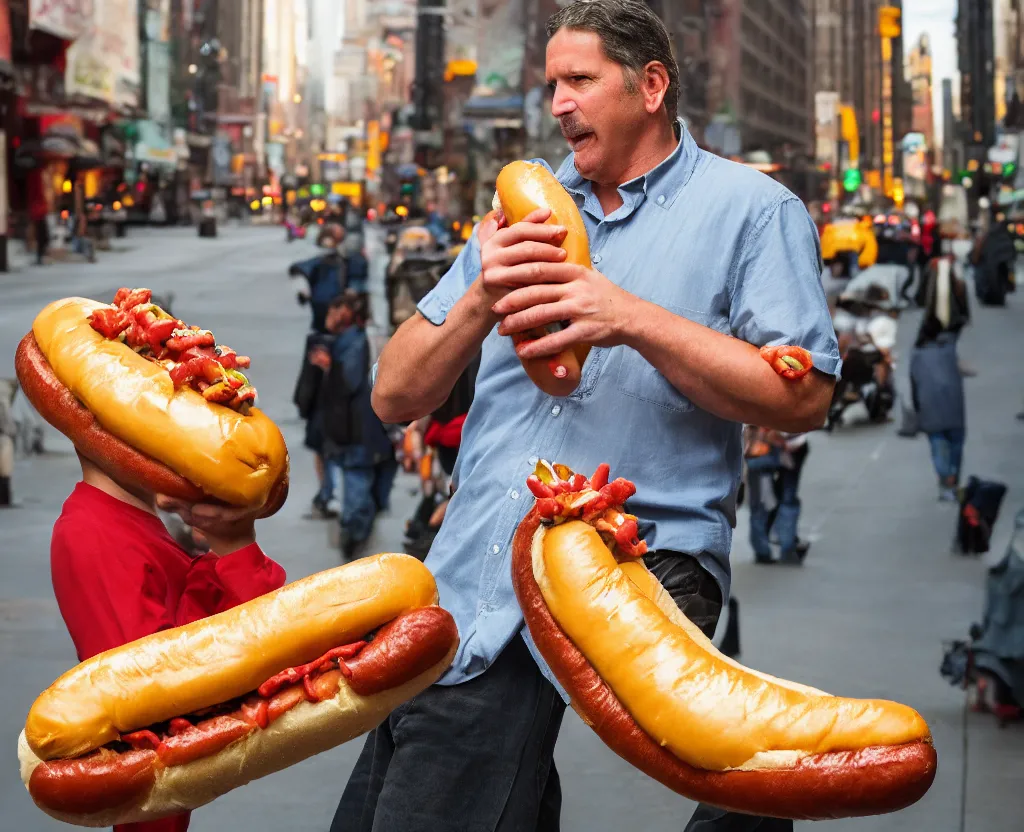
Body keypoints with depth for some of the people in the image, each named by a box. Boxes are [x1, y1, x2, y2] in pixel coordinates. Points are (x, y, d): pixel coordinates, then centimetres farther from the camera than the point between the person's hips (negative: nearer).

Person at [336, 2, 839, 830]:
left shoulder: (751, 210, 8)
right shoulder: (524, 213, 22)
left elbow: (803, 396, -5)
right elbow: (397, 397, 16)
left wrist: (633, 320, -13)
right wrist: (478, 304, -4)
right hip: (470, 587, 5)